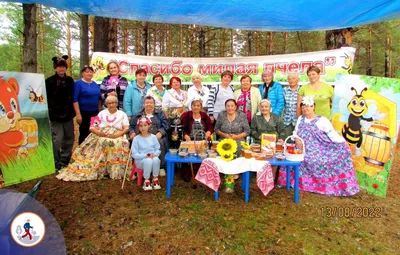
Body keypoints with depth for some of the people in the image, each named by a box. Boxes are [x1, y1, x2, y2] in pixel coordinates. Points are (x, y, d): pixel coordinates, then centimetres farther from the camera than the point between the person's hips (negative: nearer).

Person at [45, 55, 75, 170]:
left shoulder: (70, 80, 10)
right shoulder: (49, 81, -1)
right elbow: (46, 98, -3)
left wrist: (73, 111, 9)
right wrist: (49, 111, -8)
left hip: (68, 114, 5)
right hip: (55, 115, -4)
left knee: (69, 138, 10)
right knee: (57, 139, -6)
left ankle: (65, 160, 25)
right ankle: (57, 163, 8)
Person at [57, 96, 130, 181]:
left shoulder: (122, 114, 15)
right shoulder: (102, 113, 20)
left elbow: (126, 128, 2)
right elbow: (92, 127, 11)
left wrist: (116, 135, -16)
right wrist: (99, 132, -12)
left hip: (117, 137, -1)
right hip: (101, 136, 2)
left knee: (118, 144, -35)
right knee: (102, 143, -33)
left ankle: (116, 171, -33)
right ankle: (97, 169, -28)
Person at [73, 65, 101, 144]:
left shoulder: (95, 84, 12)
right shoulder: (78, 83, -5)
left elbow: (99, 98, 18)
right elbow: (75, 99, -11)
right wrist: (78, 114, -17)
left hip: (95, 112, 6)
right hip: (84, 113, -6)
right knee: (84, 134, 1)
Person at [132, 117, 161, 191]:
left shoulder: (153, 137, 5)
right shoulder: (136, 139, -2)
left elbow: (158, 150, 7)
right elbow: (134, 154, -6)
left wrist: (154, 154, -16)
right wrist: (145, 155, -20)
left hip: (153, 158, 2)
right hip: (141, 160, -2)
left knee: (156, 159, -33)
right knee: (148, 161, -35)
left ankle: (155, 179, -14)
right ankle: (146, 181, -16)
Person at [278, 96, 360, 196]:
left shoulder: (322, 120, -4)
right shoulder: (300, 119, 13)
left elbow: (332, 134, -11)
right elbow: (295, 132, 11)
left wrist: (344, 144, -26)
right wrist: (296, 139, -11)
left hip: (320, 150, -3)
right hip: (304, 149, 3)